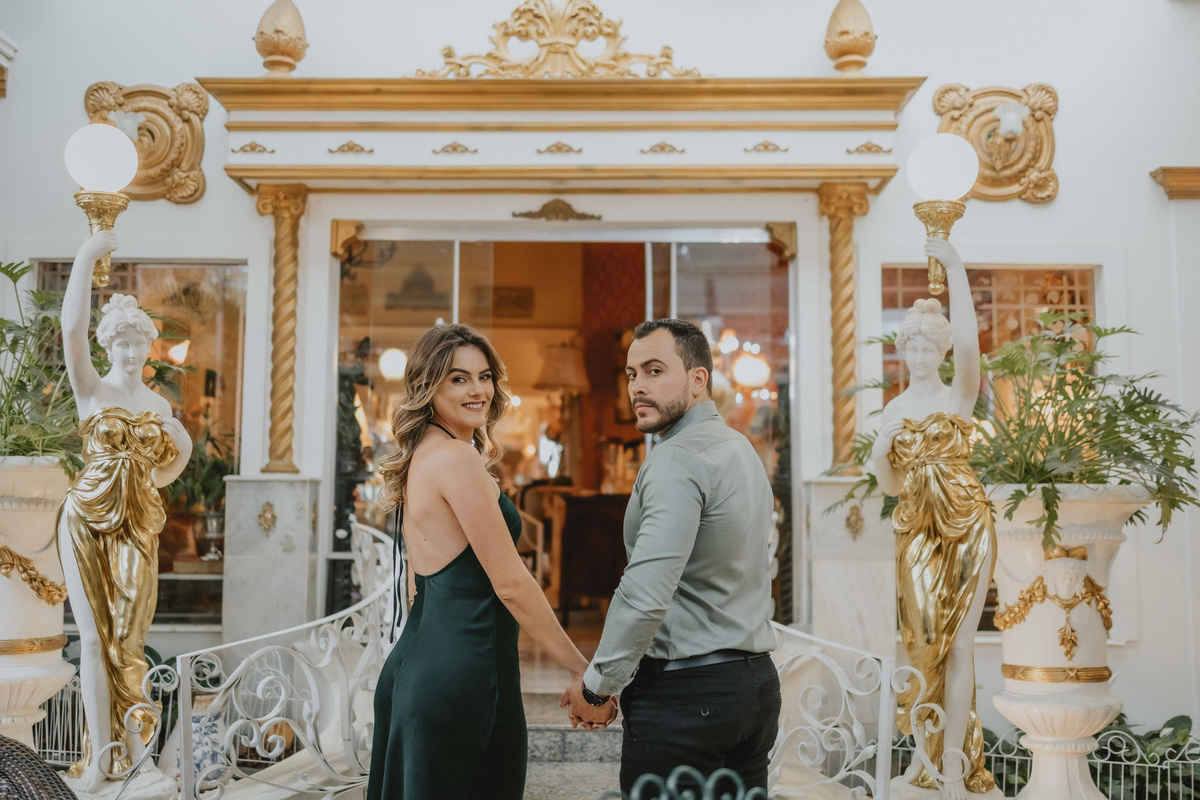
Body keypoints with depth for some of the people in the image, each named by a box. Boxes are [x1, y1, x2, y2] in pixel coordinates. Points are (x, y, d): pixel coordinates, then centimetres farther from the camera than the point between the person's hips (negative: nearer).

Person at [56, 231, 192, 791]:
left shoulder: (158, 403, 10)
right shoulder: (91, 388, -1)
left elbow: (182, 447, 29)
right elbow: (72, 330, -19)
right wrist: (86, 258, -27)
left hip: (138, 526, 3)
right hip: (87, 522, -3)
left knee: (128, 636, 6)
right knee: (95, 636, -2)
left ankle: (131, 735, 23)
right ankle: (100, 755, 3)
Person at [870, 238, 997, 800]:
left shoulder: (960, 395, 0)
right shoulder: (894, 409, 10)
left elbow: (967, 342, -21)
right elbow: (891, 485, 12)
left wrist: (956, 271, -26)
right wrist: (880, 454, -9)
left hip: (966, 526, -3)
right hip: (916, 529, 4)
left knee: (957, 641, -4)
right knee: (923, 638, 6)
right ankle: (932, 754, 19)